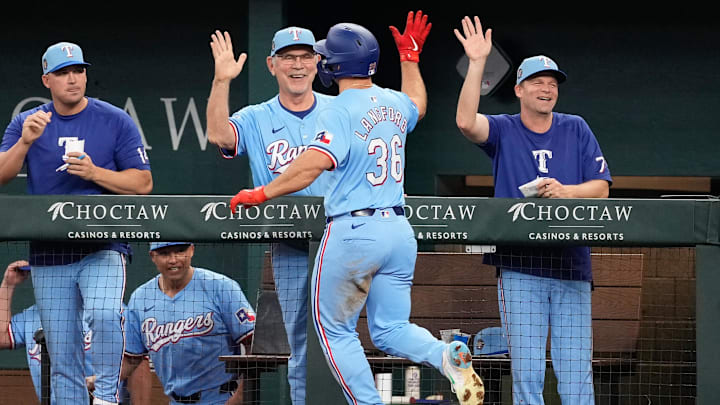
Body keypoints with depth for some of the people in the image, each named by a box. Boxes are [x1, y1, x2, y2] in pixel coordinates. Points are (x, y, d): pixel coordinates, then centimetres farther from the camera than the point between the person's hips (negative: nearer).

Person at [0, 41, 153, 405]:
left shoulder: (115, 121, 2)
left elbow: (143, 184, -1)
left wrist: (94, 173, -15)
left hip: (103, 248, -3)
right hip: (48, 252, 3)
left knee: (104, 314, -31)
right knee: (62, 356, 3)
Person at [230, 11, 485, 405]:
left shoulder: (339, 111, -13)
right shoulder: (393, 102, 10)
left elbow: (315, 162, -28)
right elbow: (417, 105, 36)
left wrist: (263, 193, -23)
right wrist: (410, 57, 46)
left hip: (352, 232, -7)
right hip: (399, 230, 7)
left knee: (335, 330, 8)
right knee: (390, 329, 13)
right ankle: (448, 356, -16)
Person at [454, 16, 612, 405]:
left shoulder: (576, 130, 11)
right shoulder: (503, 130, 6)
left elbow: (601, 187, 6)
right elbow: (466, 121, -15)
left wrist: (565, 191, -13)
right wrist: (477, 64, -20)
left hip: (572, 266, 1)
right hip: (520, 268, -1)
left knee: (575, 372, -1)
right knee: (526, 372, -4)